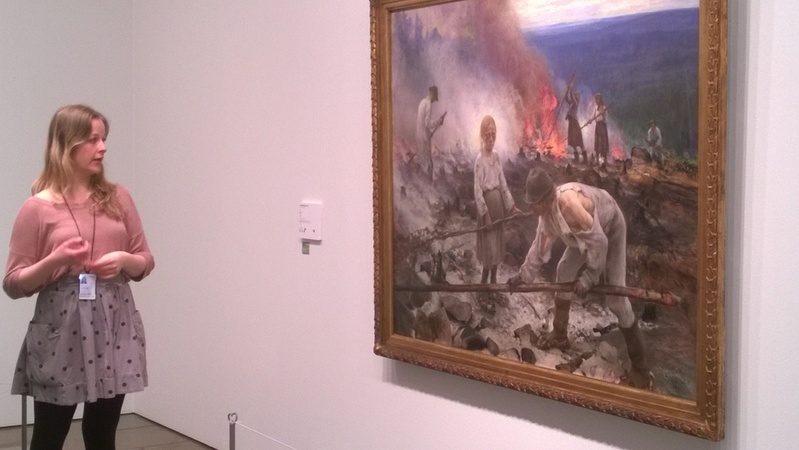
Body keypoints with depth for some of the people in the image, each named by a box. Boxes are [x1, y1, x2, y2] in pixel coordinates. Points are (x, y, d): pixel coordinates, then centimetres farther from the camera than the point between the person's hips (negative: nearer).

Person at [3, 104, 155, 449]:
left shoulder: (117, 197, 6)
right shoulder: (38, 208, -5)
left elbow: (145, 263, 11)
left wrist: (124, 260, -10)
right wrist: (55, 261, -20)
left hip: (115, 326, 4)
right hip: (62, 332, -3)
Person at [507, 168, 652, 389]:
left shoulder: (569, 203, -41)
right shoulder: (546, 210, -13)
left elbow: (598, 242, -34)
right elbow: (541, 245, 4)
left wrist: (588, 279, -27)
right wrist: (524, 275, 8)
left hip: (610, 228, -8)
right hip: (585, 232, 8)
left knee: (616, 295, -11)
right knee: (564, 272, 14)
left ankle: (640, 366, -6)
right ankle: (560, 334, 34)